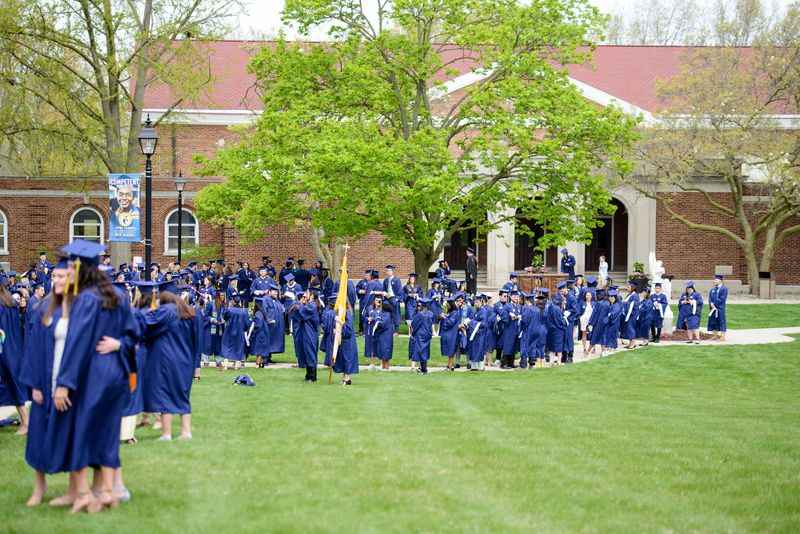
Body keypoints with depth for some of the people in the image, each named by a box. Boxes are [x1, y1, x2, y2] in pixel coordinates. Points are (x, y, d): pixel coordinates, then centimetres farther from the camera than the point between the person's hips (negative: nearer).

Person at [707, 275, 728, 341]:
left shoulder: (724, 289, -7)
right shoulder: (713, 289, 15)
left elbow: (722, 299, -14)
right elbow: (710, 297, 9)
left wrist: (714, 303, -14)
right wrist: (711, 303, -10)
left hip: (720, 308, -7)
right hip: (713, 308, 7)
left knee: (721, 321, -3)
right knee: (713, 322, 9)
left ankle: (722, 336, 0)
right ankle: (715, 335, 18)